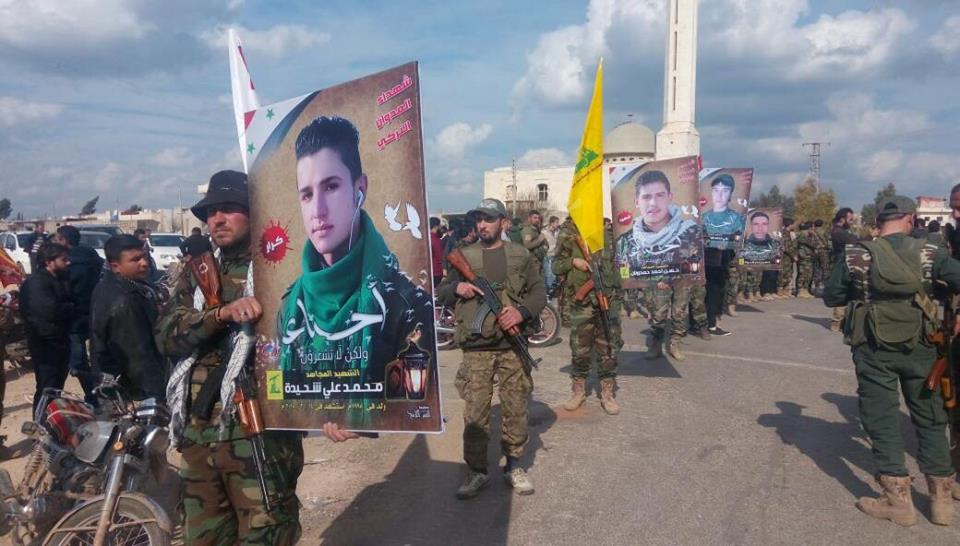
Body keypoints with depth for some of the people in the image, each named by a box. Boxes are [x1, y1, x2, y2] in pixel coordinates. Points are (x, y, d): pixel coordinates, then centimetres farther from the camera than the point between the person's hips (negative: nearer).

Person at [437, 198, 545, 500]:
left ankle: (514, 466, 24)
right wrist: (456, 288, -9)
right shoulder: (464, 257, 9)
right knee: (475, 412, 1)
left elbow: (539, 291, 5)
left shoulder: (521, 255, 7)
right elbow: (441, 295, 13)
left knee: (516, 408, 7)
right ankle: (476, 471, 15)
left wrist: (523, 312, -14)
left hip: (512, 345, 0)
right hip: (476, 348, 0)